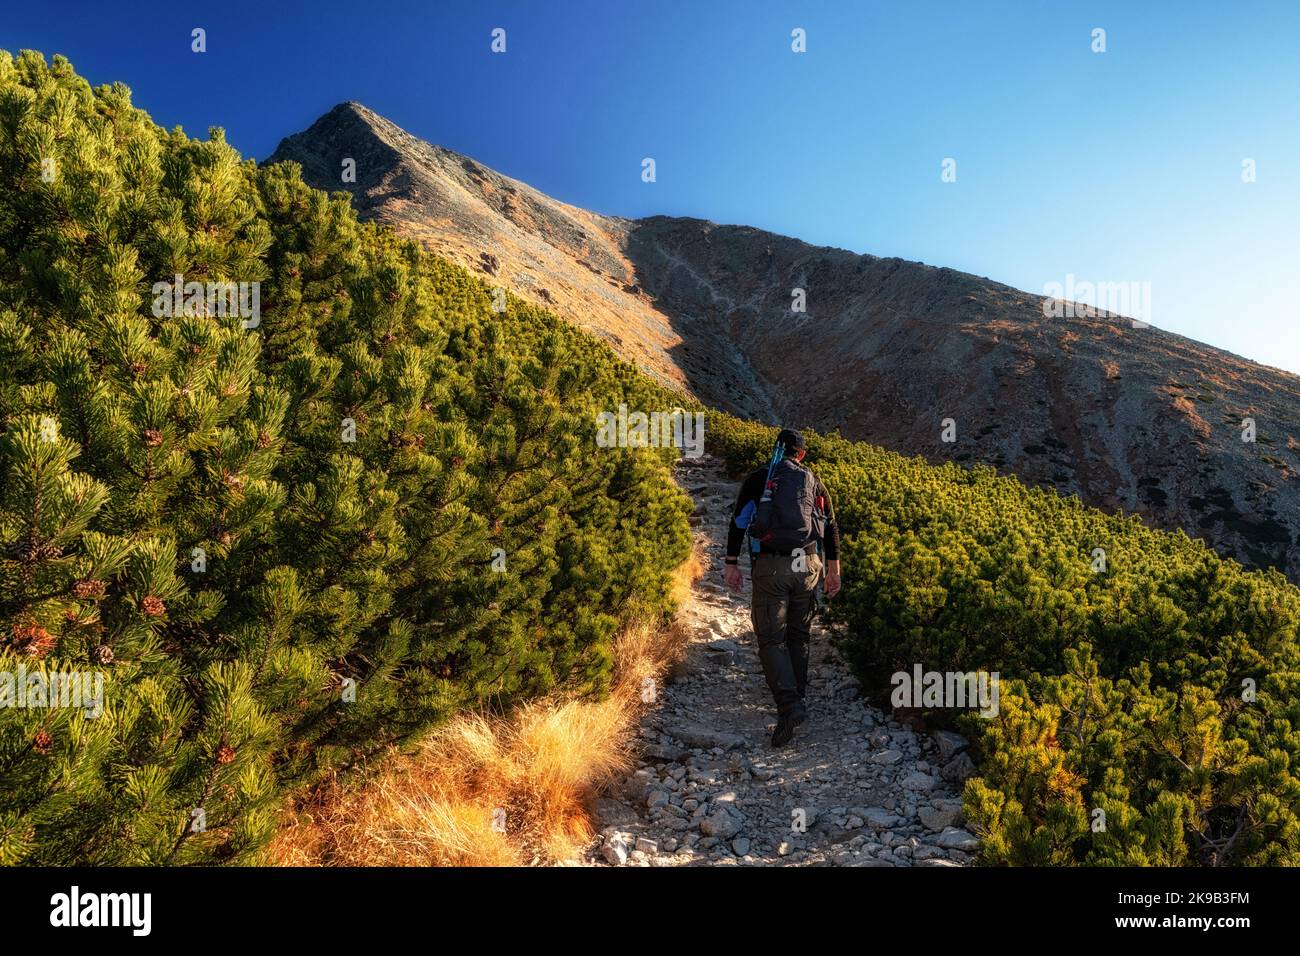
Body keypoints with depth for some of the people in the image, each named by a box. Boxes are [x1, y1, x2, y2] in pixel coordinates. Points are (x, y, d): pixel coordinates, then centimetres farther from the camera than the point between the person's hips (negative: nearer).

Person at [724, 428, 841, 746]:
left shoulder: (758, 479, 5)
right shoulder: (813, 482, 12)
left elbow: (737, 523, 1)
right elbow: (831, 527, 11)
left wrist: (731, 564, 6)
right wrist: (834, 570, 17)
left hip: (770, 567, -3)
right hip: (808, 565, 3)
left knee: (771, 639, -1)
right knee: (798, 636, 17)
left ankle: (789, 704, -17)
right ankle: (796, 697, 25)